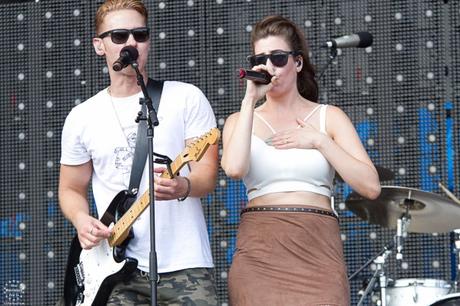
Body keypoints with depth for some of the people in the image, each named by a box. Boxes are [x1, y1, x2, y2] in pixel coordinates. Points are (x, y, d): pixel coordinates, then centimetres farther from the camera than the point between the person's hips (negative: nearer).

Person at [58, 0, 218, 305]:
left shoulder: (187, 98, 4)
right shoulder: (81, 118, 10)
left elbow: (208, 174, 0)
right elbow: (71, 189, 19)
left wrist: (182, 187, -23)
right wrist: (81, 220, -3)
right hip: (117, 268, 2)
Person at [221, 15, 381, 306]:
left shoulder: (329, 117, 10)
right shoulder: (241, 121, 12)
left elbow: (371, 186, -1)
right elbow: (234, 168, -11)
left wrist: (319, 141, -6)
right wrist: (250, 101, -6)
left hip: (319, 249, 0)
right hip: (259, 250, 1)